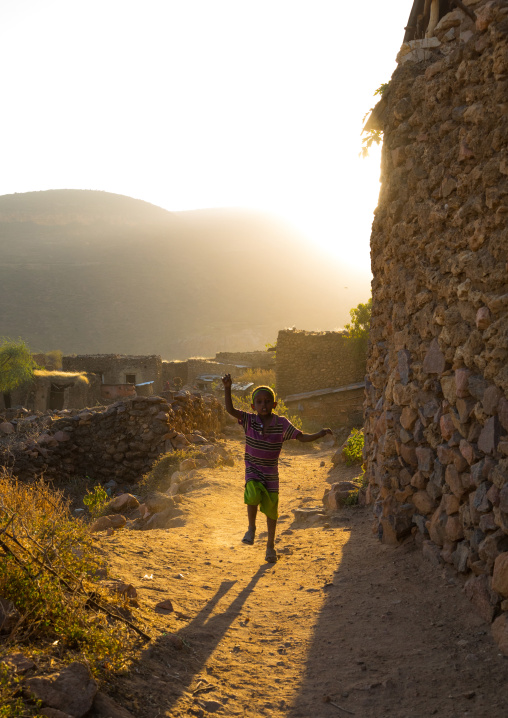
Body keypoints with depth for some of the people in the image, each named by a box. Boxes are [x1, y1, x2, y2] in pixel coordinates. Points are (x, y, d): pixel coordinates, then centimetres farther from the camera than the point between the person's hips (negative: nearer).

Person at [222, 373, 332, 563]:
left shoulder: (282, 423, -9)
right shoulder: (249, 420, -9)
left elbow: (302, 437, -5)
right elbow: (230, 409, -21)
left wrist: (319, 434, -21)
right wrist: (227, 388, -35)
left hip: (271, 474, 1)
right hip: (253, 471, -1)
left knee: (271, 509, 5)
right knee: (253, 496, -28)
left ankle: (270, 546, 26)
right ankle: (251, 528, 0)